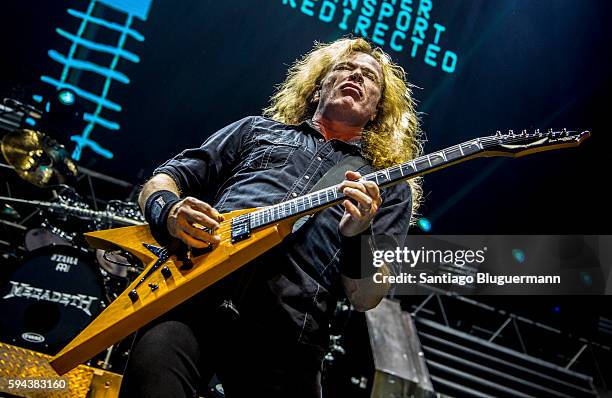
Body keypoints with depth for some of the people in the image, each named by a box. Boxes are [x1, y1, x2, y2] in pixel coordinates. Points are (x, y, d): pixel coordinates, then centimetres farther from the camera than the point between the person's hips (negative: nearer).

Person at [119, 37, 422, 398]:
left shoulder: (391, 189, 19)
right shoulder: (258, 129, 25)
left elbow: (365, 298, 9)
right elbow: (164, 180, 21)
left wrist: (359, 236, -11)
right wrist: (168, 212, -3)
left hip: (286, 336, 0)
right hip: (192, 294, 1)